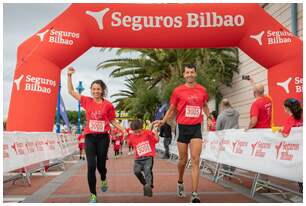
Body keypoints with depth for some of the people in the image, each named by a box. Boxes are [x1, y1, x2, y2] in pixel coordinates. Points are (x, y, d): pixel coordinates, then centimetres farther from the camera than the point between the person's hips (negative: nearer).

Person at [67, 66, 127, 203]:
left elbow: (113, 121, 9)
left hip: (103, 137, -1)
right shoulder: (87, 101, 3)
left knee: (101, 164, 9)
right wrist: (69, 76, -2)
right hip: (89, 137, 1)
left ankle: (104, 180, 46)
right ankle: (93, 196, 6)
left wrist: (124, 131, 0)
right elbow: (71, 91, 6)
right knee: (91, 166, -6)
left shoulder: (108, 105, -1)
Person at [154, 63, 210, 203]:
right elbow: (171, 109, 6)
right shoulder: (178, 91, -1)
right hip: (183, 127, -1)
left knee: (195, 161, -6)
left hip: (196, 127, 1)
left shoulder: (202, 90, 5)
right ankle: (180, 183, 38)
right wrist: (162, 121, -8)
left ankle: (195, 194, -6)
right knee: (183, 160, 9)